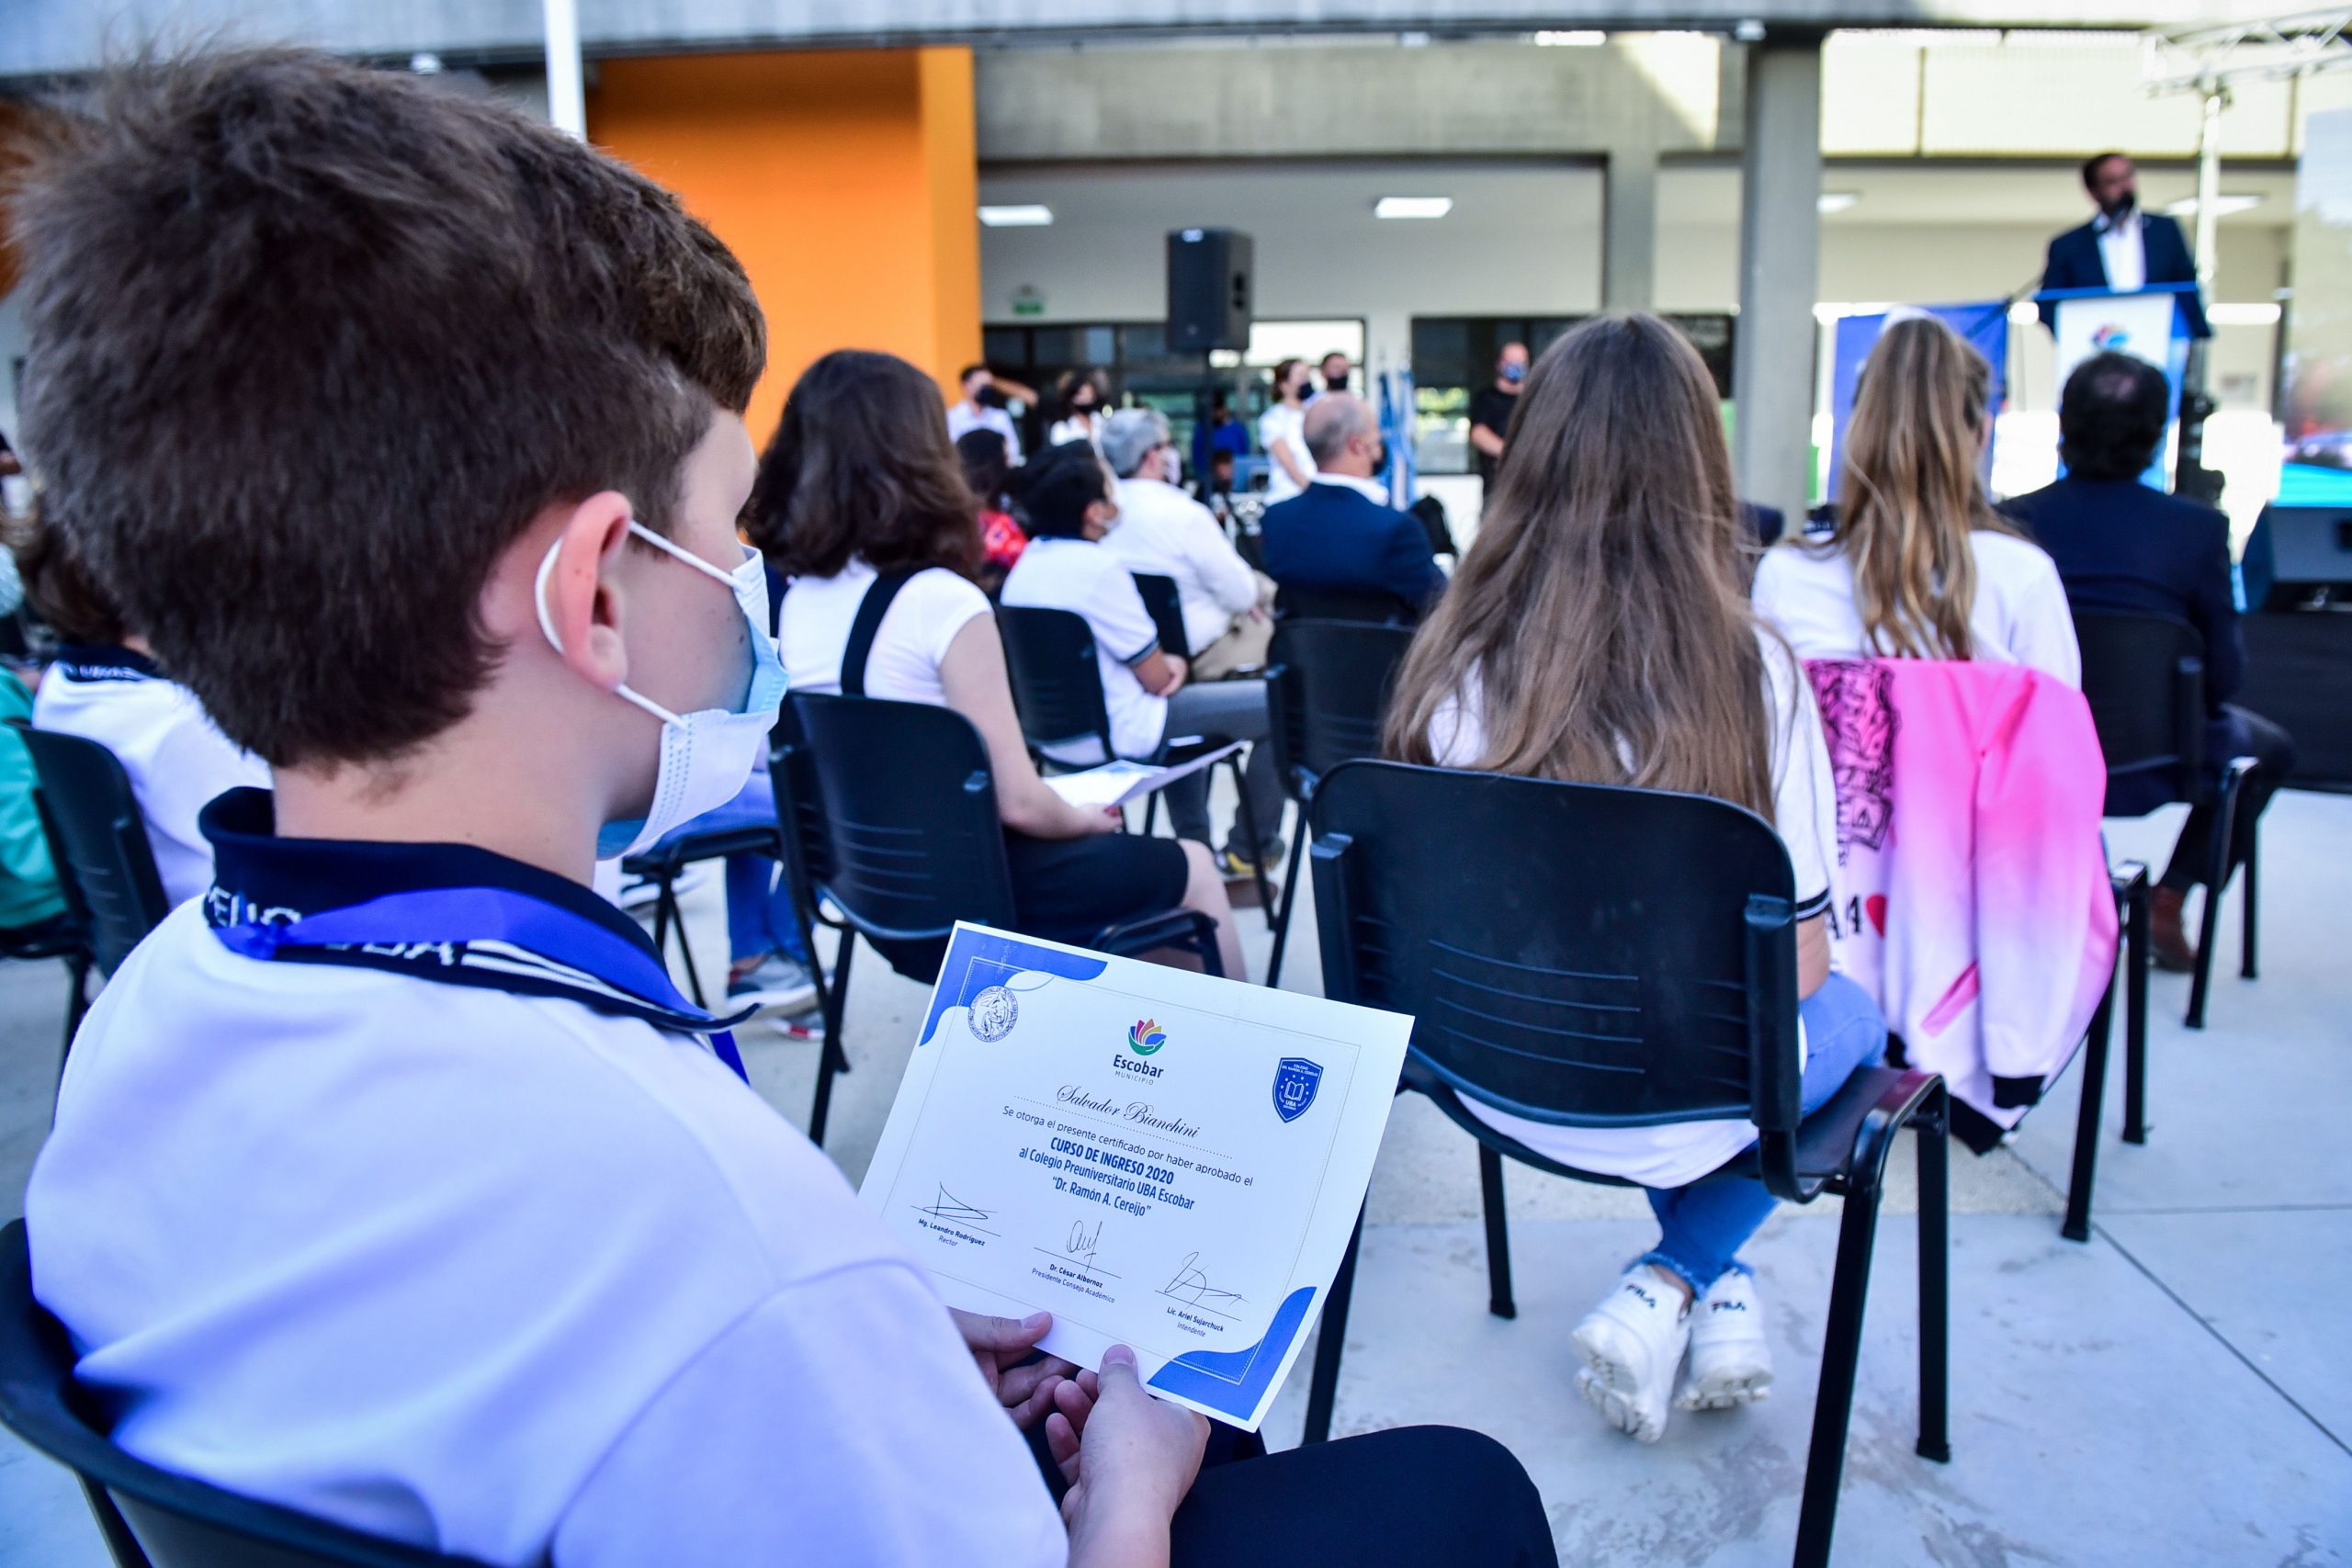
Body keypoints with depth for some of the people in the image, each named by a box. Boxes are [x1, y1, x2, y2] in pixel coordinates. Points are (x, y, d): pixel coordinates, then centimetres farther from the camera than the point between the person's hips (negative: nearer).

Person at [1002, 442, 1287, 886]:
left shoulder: (1026, 562, 4)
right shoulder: (1098, 566, -22)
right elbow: (1157, 679, -16)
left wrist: (1165, 663, 3)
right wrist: (1175, 667, 6)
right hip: (1116, 736, -9)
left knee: (1187, 701, 36)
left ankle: (1194, 844, 37)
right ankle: (1248, 849, 14)